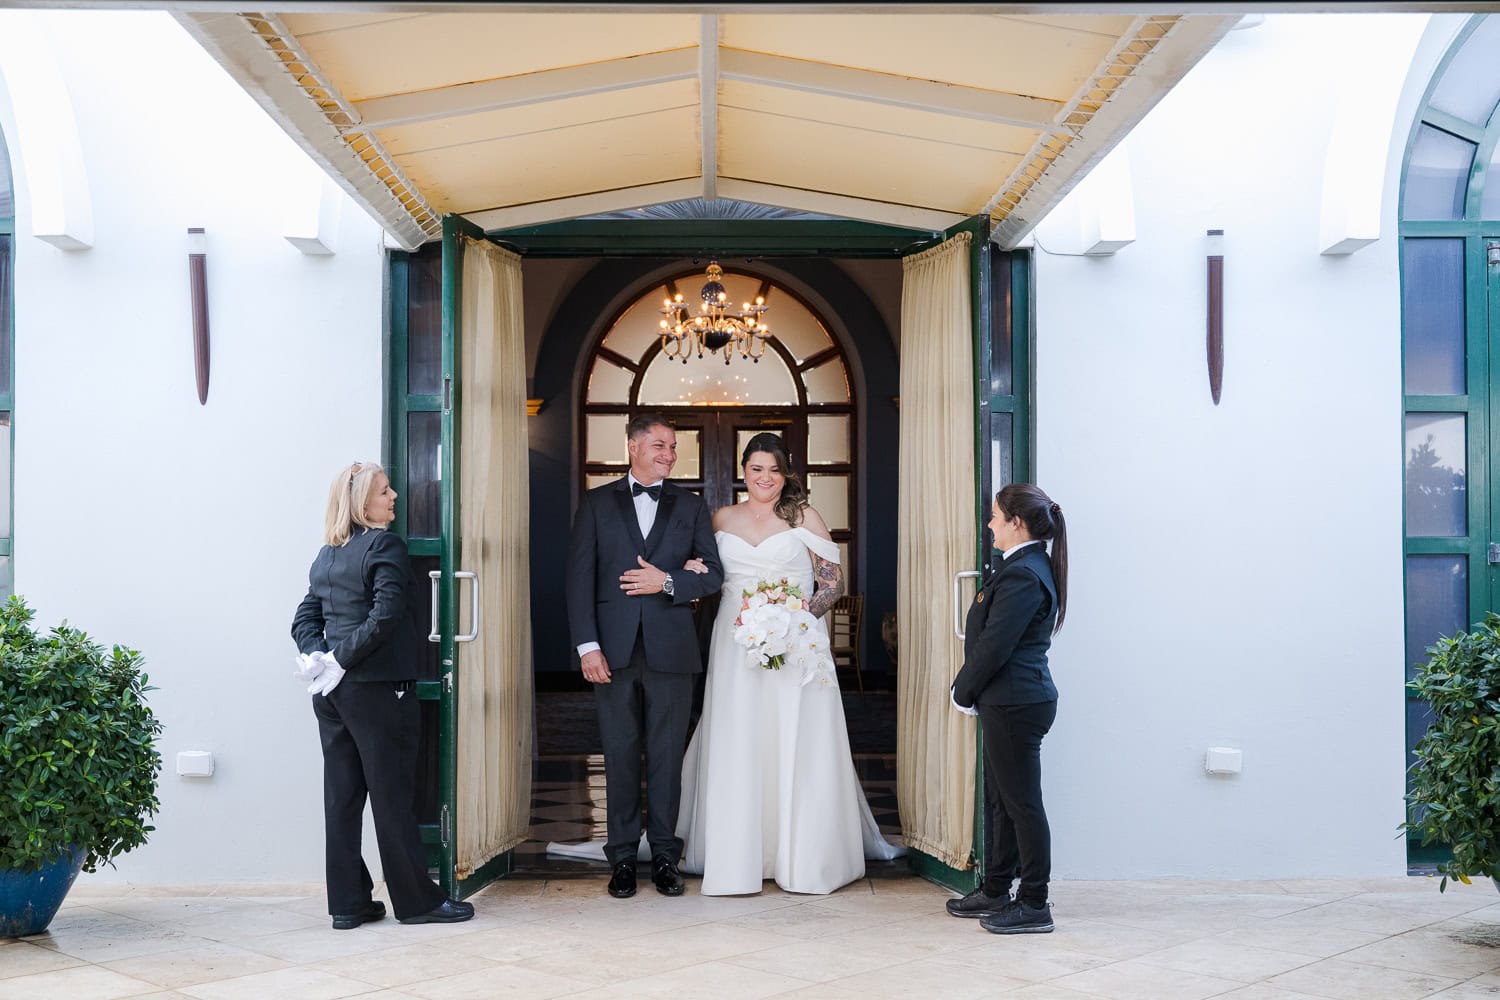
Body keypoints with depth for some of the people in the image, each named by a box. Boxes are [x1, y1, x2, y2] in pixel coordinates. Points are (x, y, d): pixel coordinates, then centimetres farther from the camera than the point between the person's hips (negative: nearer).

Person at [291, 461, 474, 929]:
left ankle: (348, 902, 14)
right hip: (377, 688, -7)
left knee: (342, 795, 9)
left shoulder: (327, 554, 13)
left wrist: (320, 656, -1)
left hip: (332, 691, 7)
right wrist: (340, 659, -13)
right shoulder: (385, 546, -11)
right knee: (393, 794, 0)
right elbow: (385, 617, -20)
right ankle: (416, 900, 9)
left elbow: (305, 618, 13)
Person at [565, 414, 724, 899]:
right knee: (620, 755, 5)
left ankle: (664, 855, 15)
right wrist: (587, 645, -8)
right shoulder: (597, 503, 7)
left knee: (667, 757, 5)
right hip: (615, 650, 0)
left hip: (670, 650, 1)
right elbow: (579, 578, 1)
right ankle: (622, 857, 14)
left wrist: (668, 582, -12)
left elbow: (713, 573, 7)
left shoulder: (690, 506, 11)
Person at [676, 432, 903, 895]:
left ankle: (803, 858, 6)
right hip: (736, 646, 2)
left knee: (797, 749, -2)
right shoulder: (723, 518, 12)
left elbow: (834, 583, 1)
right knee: (737, 750, 1)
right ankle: (739, 858, 9)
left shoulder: (804, 517, 3)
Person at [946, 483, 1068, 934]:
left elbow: (995, 645, -21)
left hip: (1016, 705, -11)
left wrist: (964, 693, -8)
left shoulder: (1023, 575, -20)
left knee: (1022, 803, -1)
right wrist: (971, 691, 10)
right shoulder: (1028, 567, 12)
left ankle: (1034, 905, 8)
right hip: (1009, 702, 11)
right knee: (1000, 799, 17)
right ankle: (995, 892, 28)